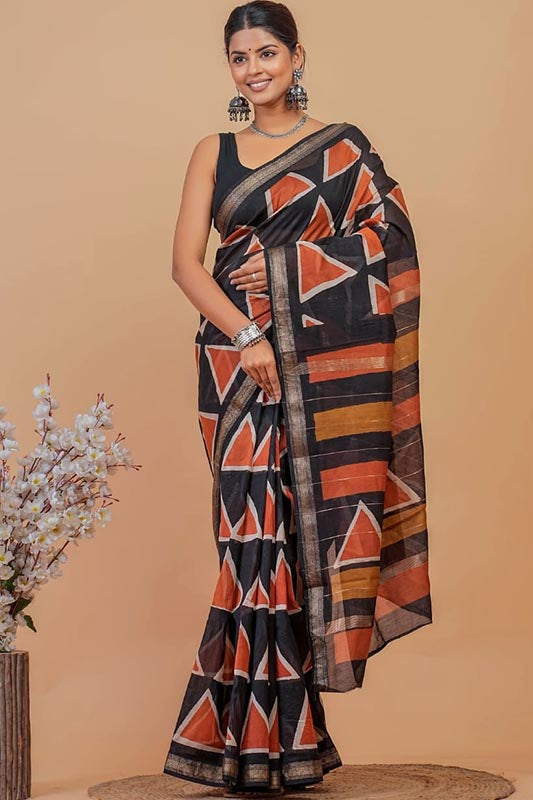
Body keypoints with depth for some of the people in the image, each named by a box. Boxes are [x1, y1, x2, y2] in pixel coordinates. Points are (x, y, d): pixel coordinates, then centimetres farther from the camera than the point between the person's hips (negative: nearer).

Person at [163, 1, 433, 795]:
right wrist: (246, 338, -13)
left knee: (314, 515, -4)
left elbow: (389, 239, -1)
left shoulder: (343, 148, 9)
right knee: (257, 521, -5)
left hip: (324, 362, 0)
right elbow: (185, 260, 1)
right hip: (239, 355, 1)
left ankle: (281, 728, 8)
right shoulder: (214, 152, 11)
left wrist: (286, 264, -11)